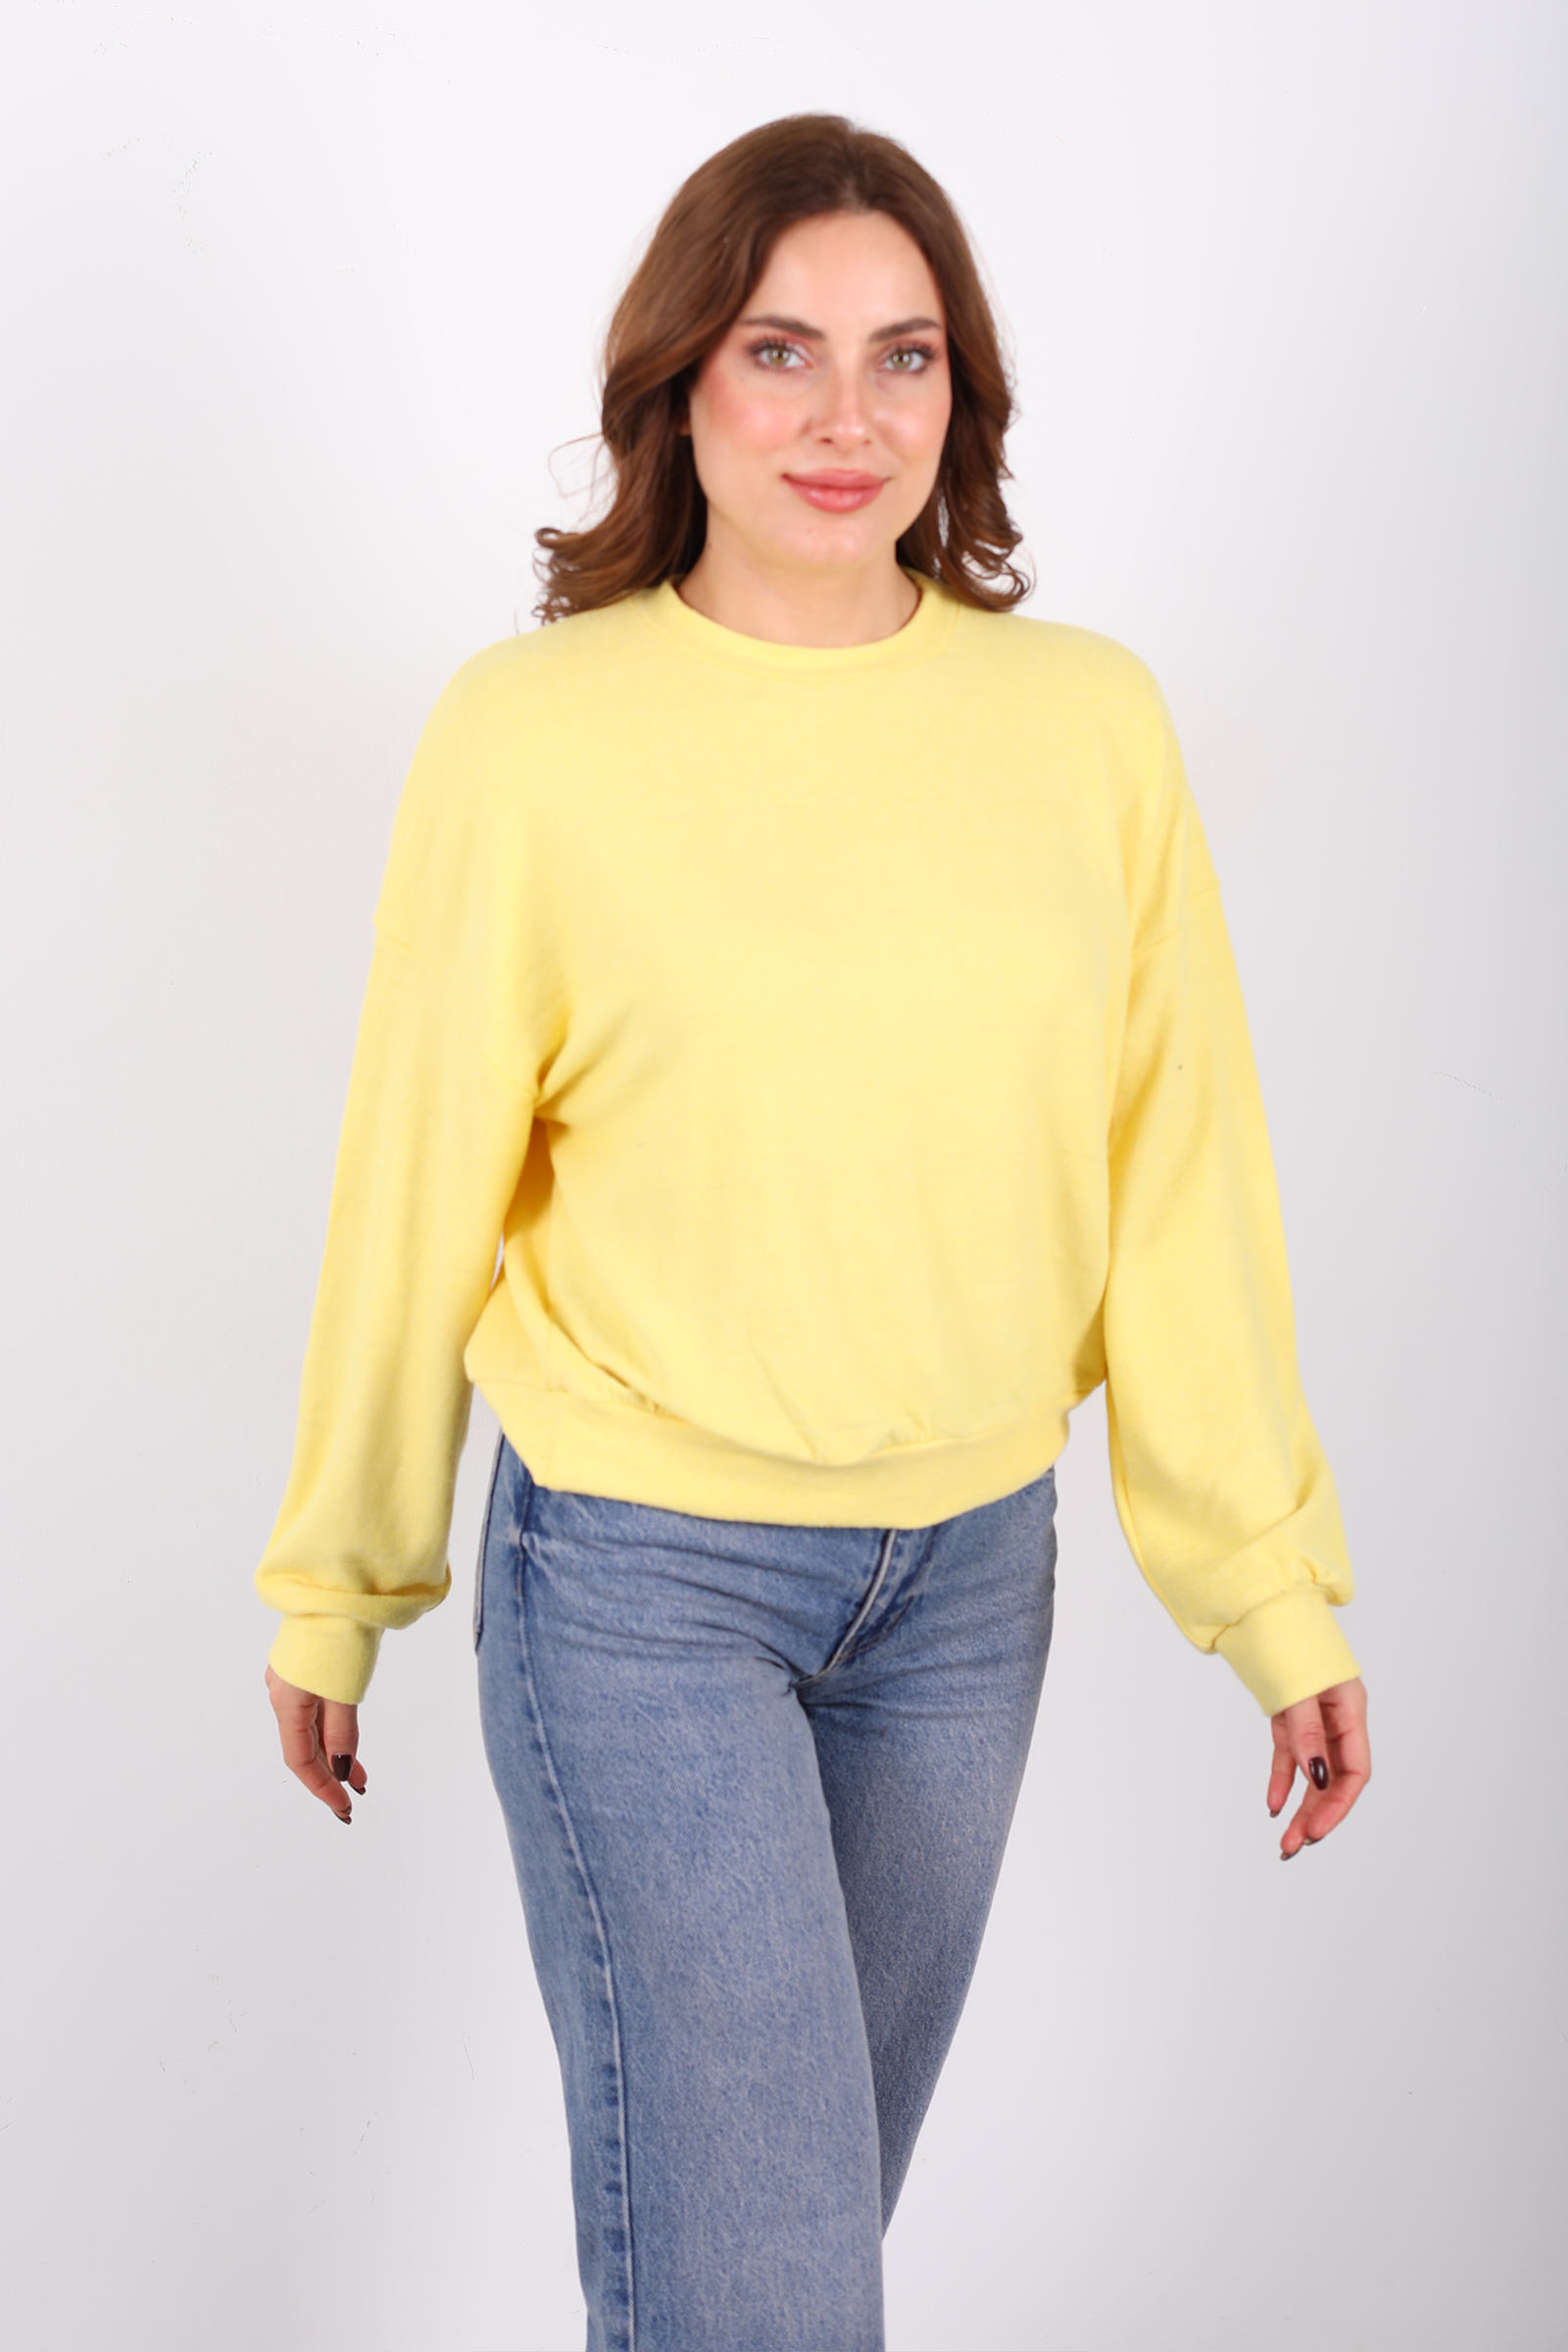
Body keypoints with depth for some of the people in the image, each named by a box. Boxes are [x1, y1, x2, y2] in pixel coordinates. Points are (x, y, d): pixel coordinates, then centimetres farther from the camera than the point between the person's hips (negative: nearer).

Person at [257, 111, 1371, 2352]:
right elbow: (417, 1181, -2)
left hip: (971, 1574, 4)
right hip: (640, 1578, -3)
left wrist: (1273, 1583, 2)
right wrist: (335, 1589, 6)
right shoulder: (531, 731, -9)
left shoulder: (1092, 719, -2)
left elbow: (1183, 1175, 1)